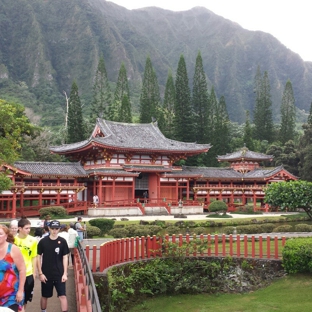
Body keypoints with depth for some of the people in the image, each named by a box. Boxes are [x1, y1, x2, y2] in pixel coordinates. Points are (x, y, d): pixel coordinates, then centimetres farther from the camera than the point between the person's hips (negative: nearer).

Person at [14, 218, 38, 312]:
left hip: (28, 273, 1)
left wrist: (34, 272, 3)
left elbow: (34, 257, 2)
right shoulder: (13, 239, -9)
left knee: (25, 298, 16)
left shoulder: (33, 240, -6)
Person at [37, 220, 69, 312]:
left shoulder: (62, 241, -3)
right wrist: (40, 273, -4)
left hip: (59, 274, 0)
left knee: (62, 295, -4)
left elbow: (65, 258, 1)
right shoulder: (43, 241, -4)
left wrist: (65, 273, -4)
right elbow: (39, 257, 1)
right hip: (46, 274, 1)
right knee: (44, 296, 14)